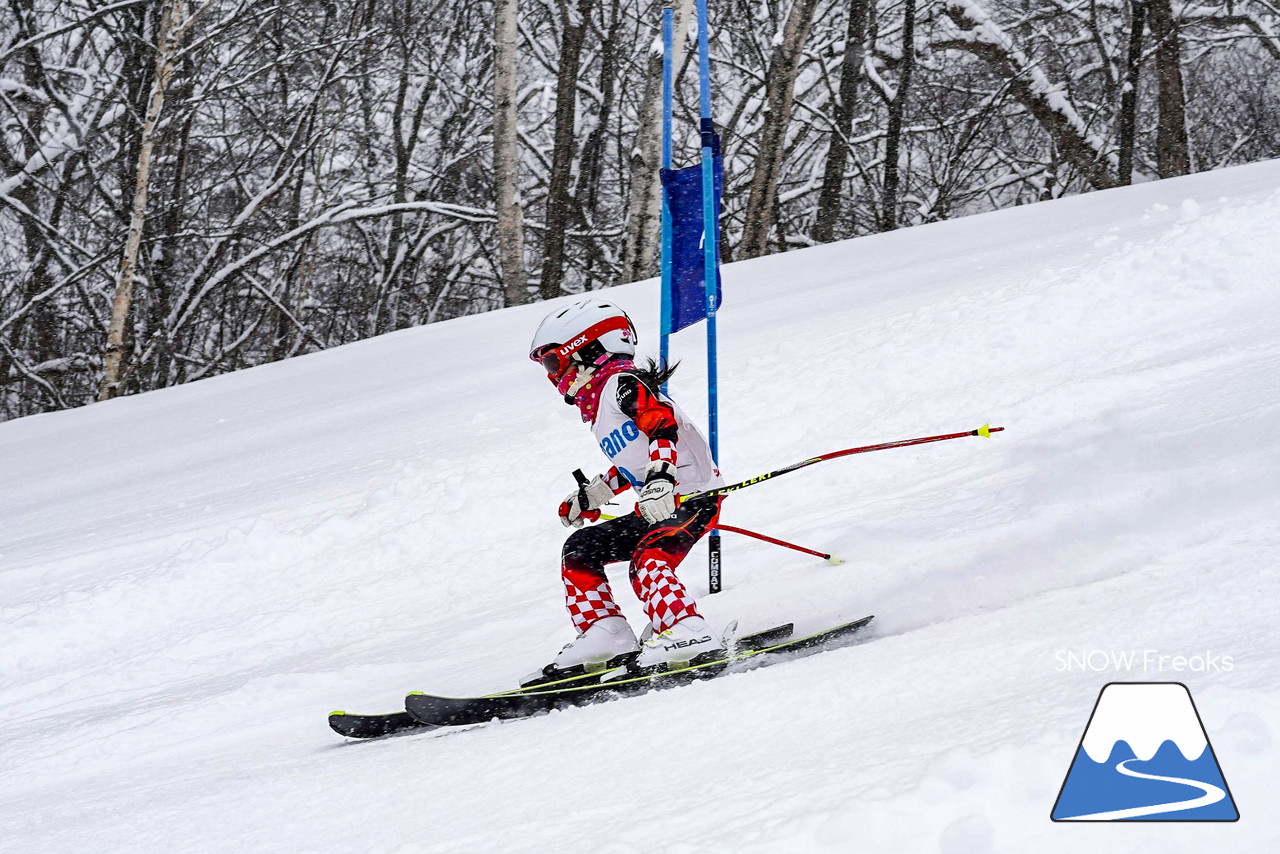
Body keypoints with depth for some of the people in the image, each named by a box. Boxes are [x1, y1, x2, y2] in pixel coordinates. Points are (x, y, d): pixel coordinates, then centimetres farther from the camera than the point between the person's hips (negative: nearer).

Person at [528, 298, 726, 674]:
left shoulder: (622, 382, -9)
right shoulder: (596, 400, 21)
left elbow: (662, 424, -26)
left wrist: (659, 478, -40)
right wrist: (590, 496, 33)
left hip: (691, 495, -11)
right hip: (658, 503, 11)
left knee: (647, 562, -32)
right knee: (578, 551, 10)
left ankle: (688, 636, -37)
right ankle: (605, 634, 5)